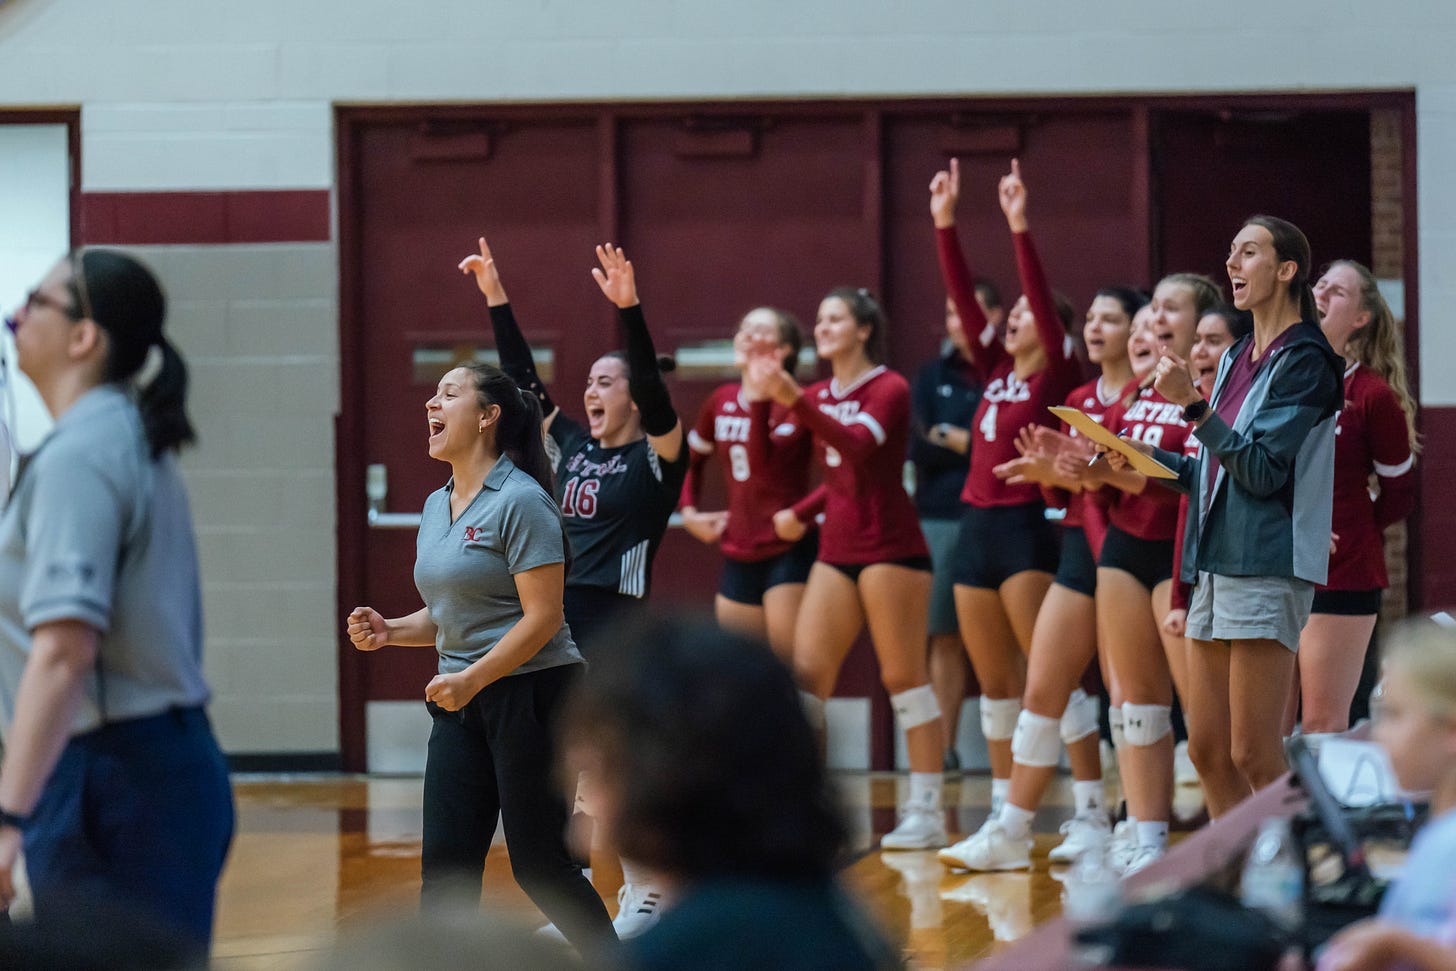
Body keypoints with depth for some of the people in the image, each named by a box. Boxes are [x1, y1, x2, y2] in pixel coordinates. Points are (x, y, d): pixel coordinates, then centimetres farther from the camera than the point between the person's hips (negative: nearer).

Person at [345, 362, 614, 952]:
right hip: (462, 704, 8)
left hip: (529, 698, -8)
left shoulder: (521, 501, -13)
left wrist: (472, 680, -22)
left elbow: (543, 617, -17)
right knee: (445, 865, 1)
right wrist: (388, 631, 3)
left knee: (539, 865, -2)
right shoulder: (436, 507, 13)